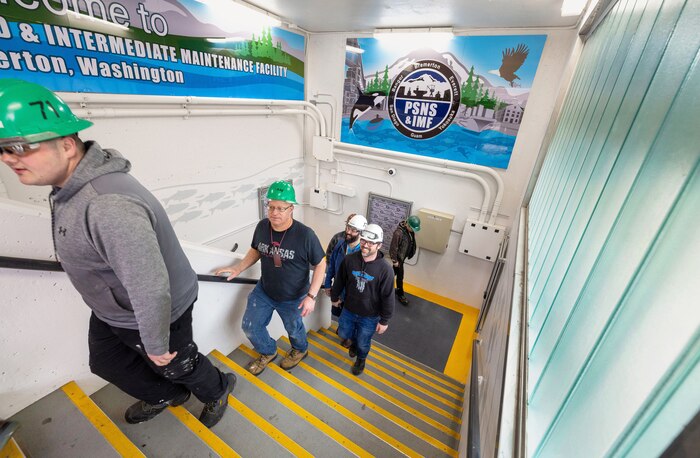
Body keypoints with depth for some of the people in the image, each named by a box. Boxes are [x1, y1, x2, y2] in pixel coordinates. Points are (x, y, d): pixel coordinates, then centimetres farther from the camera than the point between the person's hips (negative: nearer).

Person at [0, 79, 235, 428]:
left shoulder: (109, 205, -39)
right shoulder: (70, 186, -4)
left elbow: (152, 291, -35)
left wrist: (156, 345, -20)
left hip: (156, 312, -9)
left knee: (177, 366, 16)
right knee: (106, 362, 30)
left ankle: (218, 391, 50)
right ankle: (167, 396, 56)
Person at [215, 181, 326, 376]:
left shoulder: (305, 234, -30)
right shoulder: (262, 226, -15)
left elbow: (320, 264, -19)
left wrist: (311, 296, -22)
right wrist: (238, 268, -8)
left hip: (293, 297, -4)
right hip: (263, 291, 4)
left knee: (294, 329, 21)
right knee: (250, 326, 14)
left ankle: (300, 350, 58)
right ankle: (268, 352, 46)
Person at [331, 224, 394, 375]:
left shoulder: (385, 269, -26)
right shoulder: (349, 259, -18)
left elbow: (387, 297, -16)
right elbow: (339, 280, 0)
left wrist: (384, 321, -9)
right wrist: (334, 296, 13)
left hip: (369, 317, -3)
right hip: (348, 310, 3)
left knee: (363, 343, 19)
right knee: (343, 334, 26)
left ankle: (361, 359, 54)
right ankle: (354, 341, 61)